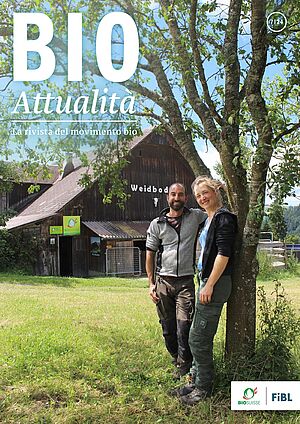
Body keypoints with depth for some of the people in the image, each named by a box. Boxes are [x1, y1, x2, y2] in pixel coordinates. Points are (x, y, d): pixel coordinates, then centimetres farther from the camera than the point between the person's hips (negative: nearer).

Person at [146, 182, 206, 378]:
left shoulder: (196, 216, 4)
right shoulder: (157, 224, 5)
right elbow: (150, 254, 8)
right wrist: (151, 283, 3)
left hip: (186, 282, -1)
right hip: (163, 281, 2)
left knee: (184, 326, -7)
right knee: (168, 327, 9)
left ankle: (184, 364, 13)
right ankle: (177, 359, 30)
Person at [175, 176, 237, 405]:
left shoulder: (224, 217, -12)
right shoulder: (208, 219, 17)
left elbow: (224, 253, -19)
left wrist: (209, 285, -20)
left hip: (216, 283, -10)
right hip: (207, 280, 10)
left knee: (198, 338, -3)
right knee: (200, 337, 15)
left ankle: (204, 387, 12)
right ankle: (197, 381, 27)